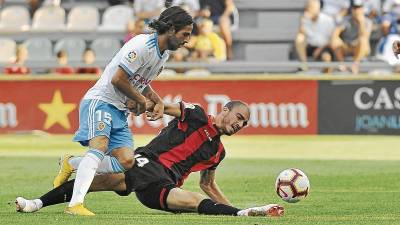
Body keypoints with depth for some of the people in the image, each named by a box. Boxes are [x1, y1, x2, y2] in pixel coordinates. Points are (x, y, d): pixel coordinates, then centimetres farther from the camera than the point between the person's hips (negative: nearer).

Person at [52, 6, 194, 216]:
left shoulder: (164, 53, 13)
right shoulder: (143, 45, -18)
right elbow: (117, 80, -21)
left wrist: (158, 102, 11)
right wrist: (140, 99, -6)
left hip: (121, 111, 9)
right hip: (100, 101, -9)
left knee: (126, 162, -8)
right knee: (100, 146, -30)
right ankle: (75, 204, -39)